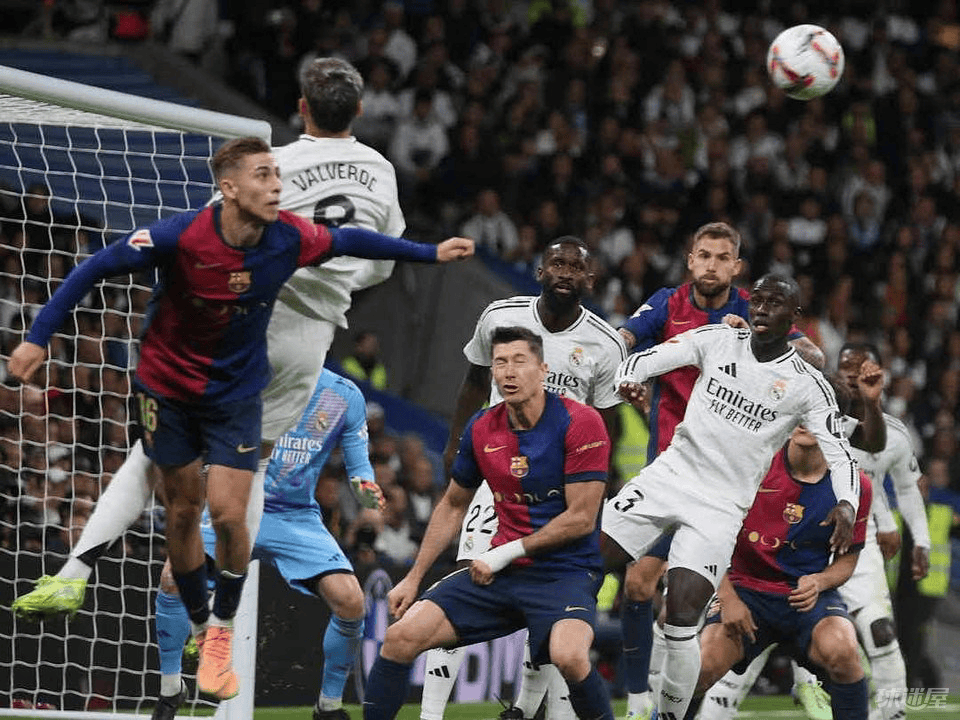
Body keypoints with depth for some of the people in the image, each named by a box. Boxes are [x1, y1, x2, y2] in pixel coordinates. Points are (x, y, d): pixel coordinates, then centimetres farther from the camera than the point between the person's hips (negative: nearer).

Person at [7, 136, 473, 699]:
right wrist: (39, 338, -22)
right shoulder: (180, 237, -28)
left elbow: (349, 240, 2)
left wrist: (430, 253, 8)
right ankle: (201, 627, 27)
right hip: (169, 388, -1)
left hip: (237, 393, 1)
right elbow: (95, 269, -20)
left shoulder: (290, 239, -19)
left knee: (228, 515, -8)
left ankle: (222, 630, 15)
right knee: (183, 511, 8)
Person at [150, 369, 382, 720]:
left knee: (351, 602, -18)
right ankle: (170, 690, -2)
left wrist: (366, 487, -20)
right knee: (175, 576, -23)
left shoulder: (345, 395, -3)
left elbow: (359, 467, 2)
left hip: (298, 517, 1)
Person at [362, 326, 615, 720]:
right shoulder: (482, 429, 6)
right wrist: (413, 577, 15)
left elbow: (582, 518, -13)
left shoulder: (579, 422, -11)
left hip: (565, 571, -5)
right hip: (499, 570, 5)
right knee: (402, 636, -11)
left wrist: (507, 553, -11)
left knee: (568, 655, -35)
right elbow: (453, 505, 21)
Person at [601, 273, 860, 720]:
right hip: (669, 475, 3)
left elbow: (839, 454, -5)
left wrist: (847, 504, -25)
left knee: (682, 615, -18)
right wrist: (627, 381, -23)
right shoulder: (717, 340, 4)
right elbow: (646, 359, 1)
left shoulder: (808, 386, -3)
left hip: (721, 507, -3)